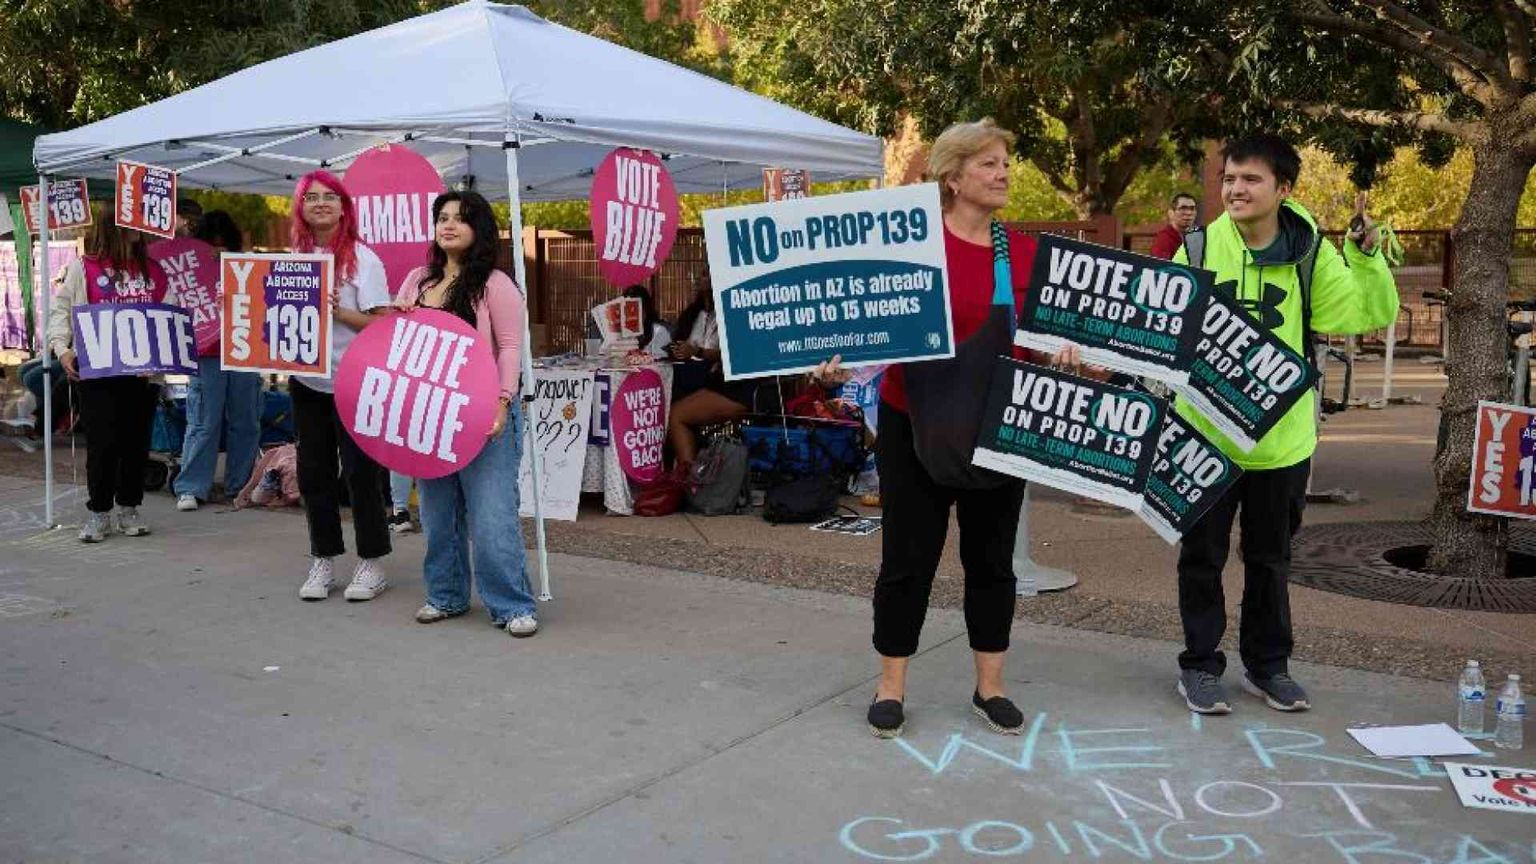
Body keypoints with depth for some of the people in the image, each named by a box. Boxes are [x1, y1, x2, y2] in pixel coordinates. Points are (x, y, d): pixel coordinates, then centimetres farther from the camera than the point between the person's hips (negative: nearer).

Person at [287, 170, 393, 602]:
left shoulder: (362, 258, -7)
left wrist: (339, 312, -24)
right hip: (306, 381, 5)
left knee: (360, 473, 0)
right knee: (314, 474, 9)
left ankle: (371, 564, 12)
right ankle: (322, 561, 21)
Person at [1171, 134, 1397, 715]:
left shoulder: (1311, 253, -4)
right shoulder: (1198, 247, -6)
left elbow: (1370, 313, -6)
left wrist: (1364, 255, -18)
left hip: (1282, 436, 1)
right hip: (1205, 433, -1)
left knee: (1271, 557, 16)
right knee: (1203, 554, 9)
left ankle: (1267, 663, 32)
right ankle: (1200, 664, 23)